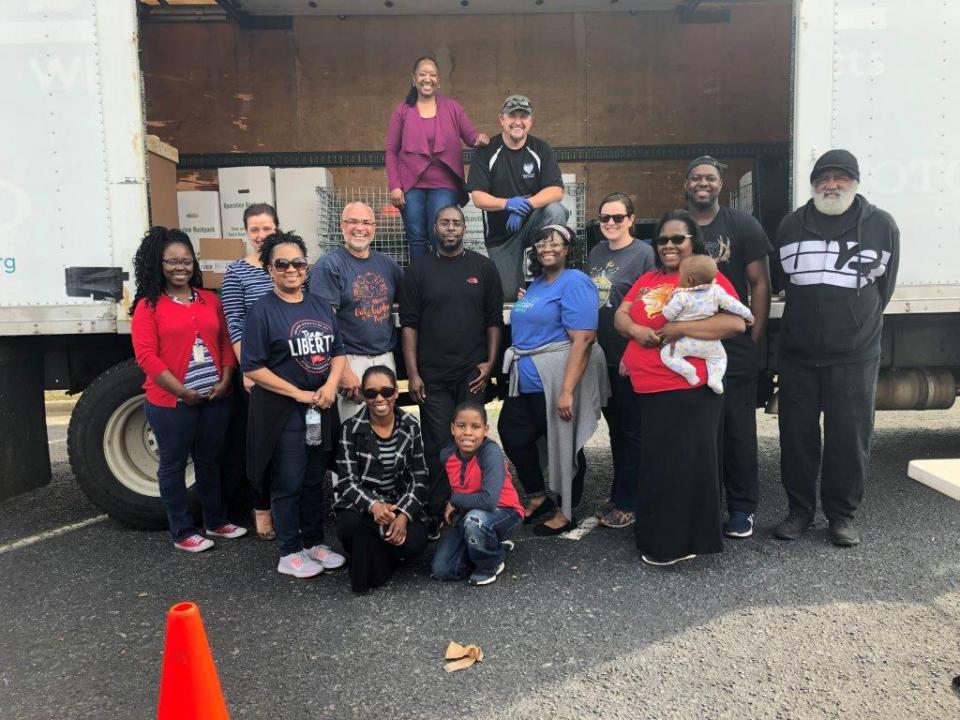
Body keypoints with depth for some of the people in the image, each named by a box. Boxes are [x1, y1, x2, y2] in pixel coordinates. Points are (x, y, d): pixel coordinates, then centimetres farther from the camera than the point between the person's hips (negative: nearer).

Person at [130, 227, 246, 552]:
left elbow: (226, 343, 9)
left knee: (210, 461, 17)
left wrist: (225, 381, -4)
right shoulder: (148, 306, -5)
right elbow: (146, 356, -11)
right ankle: (182, 532, 20)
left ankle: (216, 521, 32)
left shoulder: (210, 300, 10)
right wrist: (182, 391, -16)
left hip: (215, 398, 5)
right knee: (174, 465, 8)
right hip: (170, 401, -4)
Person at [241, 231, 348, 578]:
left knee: (314, 479, 15)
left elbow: (338, 351, 11)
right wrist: (298, 393, -15)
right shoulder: (262, 310, -9)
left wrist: (331, 385, -8)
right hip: (281, 410, -5)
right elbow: (252, 367, -12)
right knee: (288, 483, 3)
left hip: (320, 407, 6)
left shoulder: (320, 305, 8)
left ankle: (315, 543, 29)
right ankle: (290, 553, 17)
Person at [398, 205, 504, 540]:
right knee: (438, 447, 2)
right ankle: (437, 515, 13)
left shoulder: (483, 268, 7)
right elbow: (409, 324, 2)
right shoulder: (418, 271, 5)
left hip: (473, 374, 1)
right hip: (433, 376, 0)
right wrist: (413, 373, -4)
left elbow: (494, 320, 8)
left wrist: (490, 362, -1)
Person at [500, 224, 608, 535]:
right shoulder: (537, 283, 14)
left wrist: (567, 390, -26)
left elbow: (583, 339, -22)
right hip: (527, 380, 9)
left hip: (557, 380, -9)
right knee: (513, 435, 13)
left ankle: (566, 513, 23)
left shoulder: (575, 282, -14)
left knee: (564, 444, 5)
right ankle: (537, 499, 31)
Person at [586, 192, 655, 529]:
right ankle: (621, 494, 30)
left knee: (631, 429, 6)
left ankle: (626, 502, 16)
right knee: (614, 426, 16)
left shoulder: (644, 253, -8)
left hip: (629, 358, -6)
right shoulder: (596, 253, 10)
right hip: (601, 355, 6)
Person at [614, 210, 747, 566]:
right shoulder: (646, 280, 16)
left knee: (684, 464, 1)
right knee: (654, 464, 16)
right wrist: (636, 329, -9)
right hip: (645, 389, 7)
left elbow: (736, 322, -16)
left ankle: (682, 541, 15)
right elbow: (620, 316, 13)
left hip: (689, 389, -7)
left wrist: (681, 329, -19)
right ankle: (657, 537, 31)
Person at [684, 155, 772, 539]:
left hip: (735, 350, -2)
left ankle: (741, 509, 16)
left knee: (738, 429, 4)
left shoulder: (743, 225, 3)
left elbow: (760, 284, 1)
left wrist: (754, 337, -6)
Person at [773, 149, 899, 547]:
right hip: (797, 354, 2)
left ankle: (841, 514, 19)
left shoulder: (882, 225, 2)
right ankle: (800, 509, 22)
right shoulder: (790, 226, 8)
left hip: (855, 355, -1)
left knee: (850, 437, 4)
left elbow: (883, 286, 13)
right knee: (797, 435, 7)